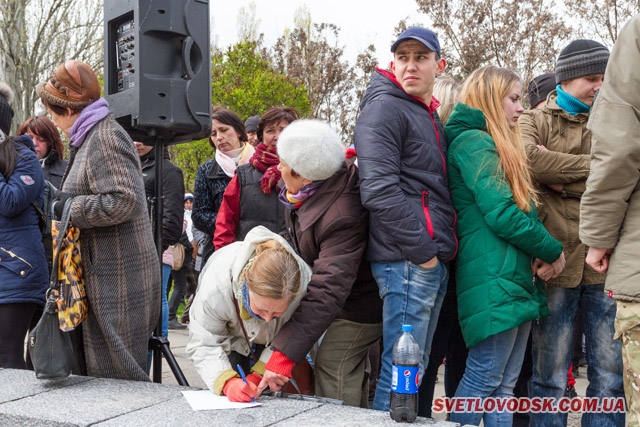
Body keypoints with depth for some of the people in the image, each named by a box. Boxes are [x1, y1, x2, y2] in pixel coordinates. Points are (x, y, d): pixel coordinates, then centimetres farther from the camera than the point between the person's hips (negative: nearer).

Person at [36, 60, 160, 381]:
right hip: (102, 274, 10)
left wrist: (71, 207, -14)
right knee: (93, 371, 15)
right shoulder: (92, 136, 18)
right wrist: (67, 201, 11)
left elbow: (124, 201, -24)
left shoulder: (105, 137, -13)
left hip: (118, 278, -10)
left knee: (117, 378, -3)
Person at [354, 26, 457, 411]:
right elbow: (379, 189, -19)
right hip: (407, 261, -9)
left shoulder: (431, 116, 21)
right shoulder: (384, 107, -6)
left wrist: (442, 250, 13)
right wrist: (422, 250, -16)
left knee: (416, 368, 14)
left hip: (434, 259, 9)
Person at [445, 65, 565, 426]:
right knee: (484, 379, -5)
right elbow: (501, 215, -18)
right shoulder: (473, 142, -9)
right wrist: (554, 250, -5)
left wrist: (542, 256, 0)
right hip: (493, 278, -10)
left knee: (505, 383, 10)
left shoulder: (500, 146, 22)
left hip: (517, 277, 10)